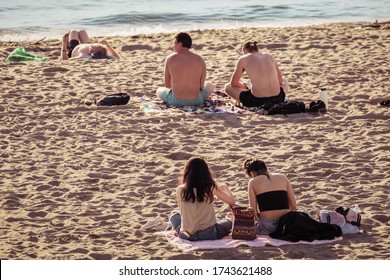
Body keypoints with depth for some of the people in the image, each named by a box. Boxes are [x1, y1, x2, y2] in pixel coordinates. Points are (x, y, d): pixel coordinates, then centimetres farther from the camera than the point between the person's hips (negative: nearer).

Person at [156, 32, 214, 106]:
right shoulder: (200, 60, -3)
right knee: (210, 85, 34)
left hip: (176, 101, -1)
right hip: (196, 101, 1)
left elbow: (167, 85, 3)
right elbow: (201, 86, 2)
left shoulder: (170, 59, -6)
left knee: (159, 91, 34)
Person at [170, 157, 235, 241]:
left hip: (186, 236, 1)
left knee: (174, 214, 34)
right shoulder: (211, 187, -10)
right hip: (208, 234, -1)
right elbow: (232, 202, 0)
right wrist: (225, 188, 20)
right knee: (228, 222, 31)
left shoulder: (180, 190, -6)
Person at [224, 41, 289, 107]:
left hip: (257, 101, -3)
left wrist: (243, 85, 35)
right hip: (277, 100, 3)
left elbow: (233, 83, 13)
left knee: (227, 87, 23)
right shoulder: (270, 57, 16)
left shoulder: (243, 59, 8)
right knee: (285, 80, 40)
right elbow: (280, 81, 21)